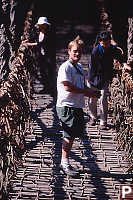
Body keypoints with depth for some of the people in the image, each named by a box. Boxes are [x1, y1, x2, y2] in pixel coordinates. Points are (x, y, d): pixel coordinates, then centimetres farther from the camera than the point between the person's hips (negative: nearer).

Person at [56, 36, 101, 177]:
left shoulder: (79, 67, 17)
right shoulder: (66, 67, -11)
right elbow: (68, 87, -19)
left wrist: (91, 93, 4)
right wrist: (87, 92, -14)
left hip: (77, 106, 8)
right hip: (67, 106, -8)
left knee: (73, 135, 10)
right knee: (69, 136, -8)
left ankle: (64, 163, 17)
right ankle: (65, 164, -1)